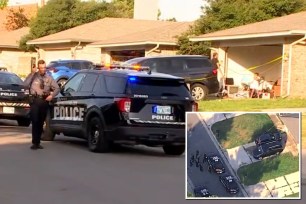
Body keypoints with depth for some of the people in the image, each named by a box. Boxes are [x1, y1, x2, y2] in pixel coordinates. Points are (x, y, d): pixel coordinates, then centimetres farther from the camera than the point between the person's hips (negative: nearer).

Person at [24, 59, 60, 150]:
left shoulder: (49, 78, 10)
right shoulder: (34, 76, 0)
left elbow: (57, 88, 14)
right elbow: (26, 84, -14)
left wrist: (52, 95, -3)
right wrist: (32, 73, -16)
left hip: (44, 101, 3)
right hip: (35, 100, -3)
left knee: (41, 123, 8)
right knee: (35, 122, -9)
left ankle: (38, 143, 16)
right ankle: (34, 143, -4)